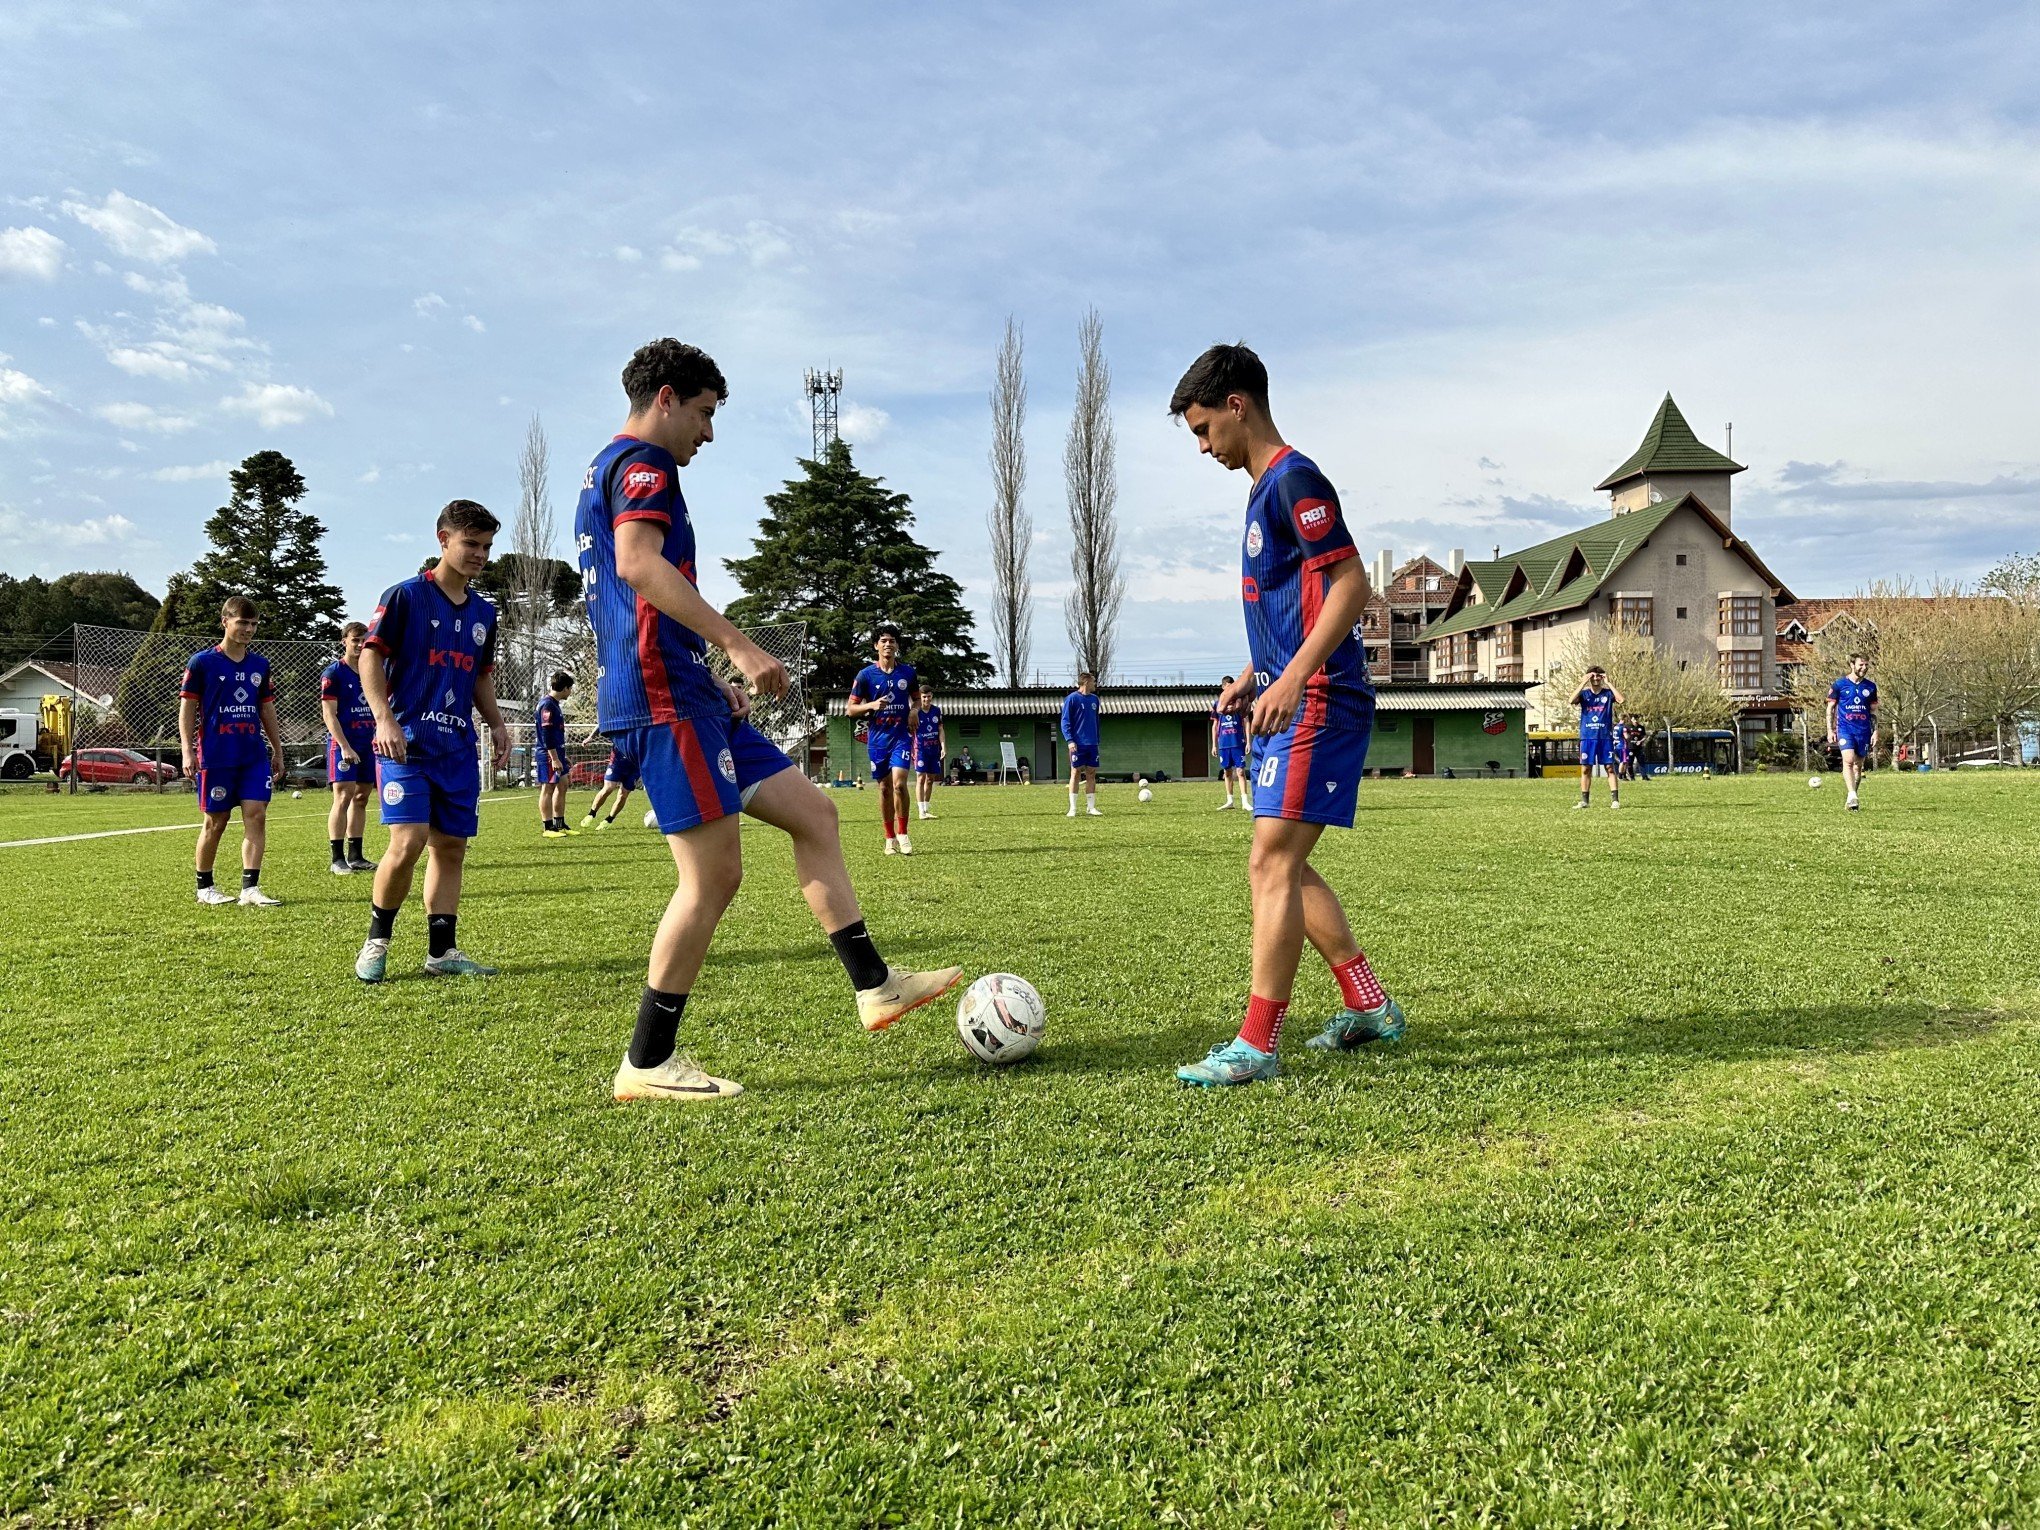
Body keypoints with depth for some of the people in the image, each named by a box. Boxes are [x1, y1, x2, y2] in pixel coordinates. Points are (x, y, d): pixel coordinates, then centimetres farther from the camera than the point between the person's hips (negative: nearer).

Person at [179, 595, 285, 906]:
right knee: (215, 822, 4)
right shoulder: (202, 662, -2)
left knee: (257, 815, -7)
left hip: (254, 755, 4)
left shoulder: (260, 664, 11)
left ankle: (250, 888, -6)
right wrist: (188, 751, -10)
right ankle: (204, 886, 21)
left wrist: (278, 751, 17)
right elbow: (187, 708, -2)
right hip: (216, 757, -4)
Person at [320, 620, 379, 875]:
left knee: (361, 798, 9)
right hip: (342, 742, -6)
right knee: (343, 797, -10)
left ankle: (356, 856, 15)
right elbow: (329, 714, -10)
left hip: (368, 743, 6)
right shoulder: (334, 673, -5)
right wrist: (345, 747, -18)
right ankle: (337, 859, -7)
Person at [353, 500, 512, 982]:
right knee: (408, 842, -16)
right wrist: (384, 719, -16)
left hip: (458, 748, 6)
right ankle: (376, 941, 4)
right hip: (407, 743, -6)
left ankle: (442, 951, 13)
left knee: (451, 847, 6)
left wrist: (496, 724, 12)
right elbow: (371, 656, -5)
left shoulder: (484, 612, 15)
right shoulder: (405, 596, -3)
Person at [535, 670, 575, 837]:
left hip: (557, 753, 10)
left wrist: (561, 756, 24)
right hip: (548, 754, -10)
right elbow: (547, 735, -21)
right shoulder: (547, 705, -16)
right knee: (548, 788, -4)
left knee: (562, 786, 12)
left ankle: (560, 825, 18)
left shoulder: (555, 704, 15)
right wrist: (555, 759, -22)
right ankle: (547, 828, 1)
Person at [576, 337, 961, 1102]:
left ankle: (875, 985, 11)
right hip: (665, 699, -11)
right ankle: (646, 1064, 3)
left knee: (813, 812, 9)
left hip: (686, 696, 11)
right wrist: (739, 645, -28)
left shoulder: (603, 473, 26)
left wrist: (712, 682, 24)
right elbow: (638, 563, -26)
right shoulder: (644, 464, -6)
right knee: (714, 874, -8)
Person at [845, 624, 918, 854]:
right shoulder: (866, 675, -1)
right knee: (885, 788, 5)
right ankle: (890, 838, 17)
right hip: (877, 738, 0)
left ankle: (902, 834, -1)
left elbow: (917, 698, 20)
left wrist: (915, 710, -3)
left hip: (902, 736, 0)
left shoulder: (908, 672, 4)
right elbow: (850, 708, 2)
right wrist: (871, 705, -16)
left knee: (899, 783, -16)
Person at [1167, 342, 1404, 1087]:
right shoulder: (1264, 488, 19)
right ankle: (1370, 1007, 24)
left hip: (1318, 703, -11)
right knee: (1285, 865, 13)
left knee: (1272, 862, -11)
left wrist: (1291, 680, -24)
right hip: (1291, 702, 11)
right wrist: (1252, 676, 20)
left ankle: (1256, 1046, -6)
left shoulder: (1293, 480, -11)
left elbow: (1351, 586, -18)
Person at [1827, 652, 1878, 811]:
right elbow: (1830, 708, 5)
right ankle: (1852, 796, -26)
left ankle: (1851, 799, 15)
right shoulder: (1839, 684, 0)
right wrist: (1830, 730, -1)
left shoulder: (1870, 686, 9)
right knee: (1848, 760, -21)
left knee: (1858, 765, 7)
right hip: (1845, 729, -3)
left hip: (1864, 731, 3)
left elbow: (1873, 711, 14)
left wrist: (1875, 732, 7)